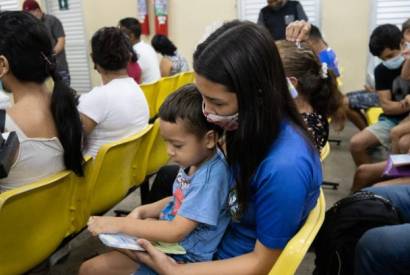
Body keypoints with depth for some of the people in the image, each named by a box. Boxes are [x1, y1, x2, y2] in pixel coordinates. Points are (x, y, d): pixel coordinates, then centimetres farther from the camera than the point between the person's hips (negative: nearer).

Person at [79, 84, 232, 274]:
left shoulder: (211, 176, -28)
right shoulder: (194, 161, -2)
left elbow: (176, 232, -28)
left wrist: (121, 224, -24)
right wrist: (142, 211, -1)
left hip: (183, 255, -9)